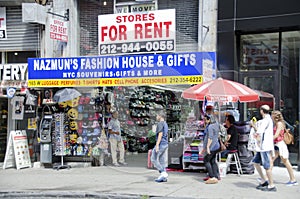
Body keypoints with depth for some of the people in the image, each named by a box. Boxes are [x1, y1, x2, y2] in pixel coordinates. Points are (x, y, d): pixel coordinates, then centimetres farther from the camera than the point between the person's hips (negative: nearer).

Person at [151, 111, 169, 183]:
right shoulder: (165, 124, 18)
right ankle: (164, 177, 7)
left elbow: (160, 134, -19)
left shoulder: (160, 124, -11)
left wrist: (157, 145, -22)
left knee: (154, 159, -3)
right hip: (165, 144, 9)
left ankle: (163, 173, -10)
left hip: (161, 144, -9)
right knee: (162, 161, 9)